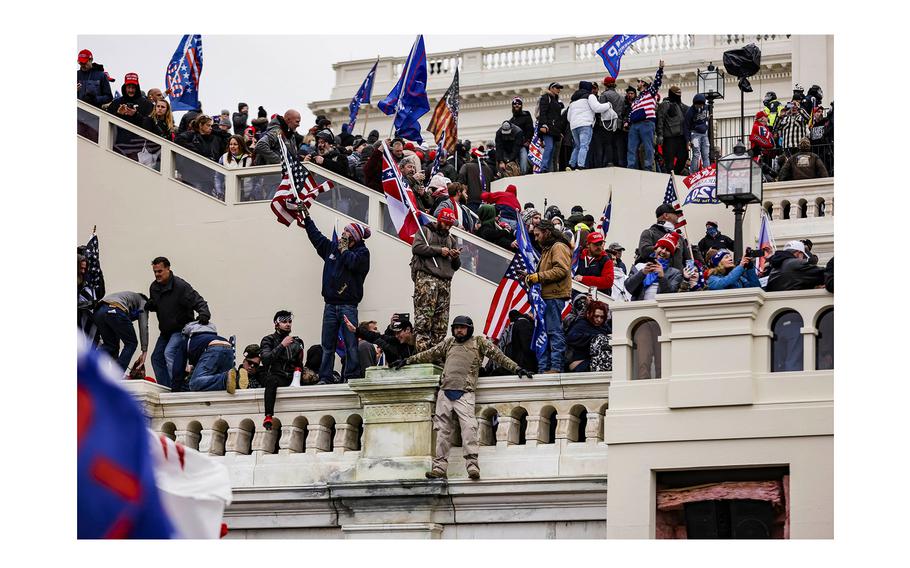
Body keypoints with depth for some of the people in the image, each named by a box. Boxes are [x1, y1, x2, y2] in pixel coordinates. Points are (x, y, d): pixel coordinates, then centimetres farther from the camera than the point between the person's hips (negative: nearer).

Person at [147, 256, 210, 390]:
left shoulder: (181, 286, -20)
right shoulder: (154, 287, 3)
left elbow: (198, 302, -24)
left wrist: (204, 314, -44)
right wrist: (149, 306, -4)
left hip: (181, 329, -9)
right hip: (166, 331, 9)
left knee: (169, 353, -27)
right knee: (157, 358, 8)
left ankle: (177, 388, -28)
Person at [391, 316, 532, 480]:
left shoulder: (479, 342, 12)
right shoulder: (448, 343, 22)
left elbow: (498, 356, 9)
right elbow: (429, 354, 29)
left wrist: (516, 368, 3)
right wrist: (406, 361, 31)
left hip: (464, 393, -4)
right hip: (445, 392, 4)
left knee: (469, 426, -19)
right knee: (443, 429, 1)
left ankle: (472, 464, -25)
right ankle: (440, 466, 1)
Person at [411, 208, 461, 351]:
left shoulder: (452, 239, 29)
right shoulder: (425, 231, 14)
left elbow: (456, 266, 27)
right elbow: (416, 248, -4)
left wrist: (456, 258, 3)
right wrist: (439, 250, -5)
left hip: (445, 282, 6)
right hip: (426, 277, -6)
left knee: (441, 323, -3)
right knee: (424, 318, -17)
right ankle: (422, 350, -24)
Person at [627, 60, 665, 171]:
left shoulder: (650, 93, 11)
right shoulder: (636, 99, 30)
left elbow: (657, 81, -1)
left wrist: (660, 69, -9)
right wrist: (628, 122, 15)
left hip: (646, 123, -7)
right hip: (634, 125, 7)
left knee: (648, 147, -8)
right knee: (631, 149, 0)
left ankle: (648, 169, -10)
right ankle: (631, 169, -1)